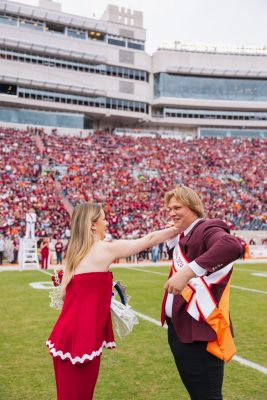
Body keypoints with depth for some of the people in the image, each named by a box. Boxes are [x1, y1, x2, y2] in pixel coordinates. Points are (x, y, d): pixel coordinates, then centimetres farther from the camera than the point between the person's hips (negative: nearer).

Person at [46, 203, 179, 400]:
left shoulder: (75, 252, 10)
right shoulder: (106, 249, -12)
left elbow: (66, 292, 12)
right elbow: (149, 240, -4)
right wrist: (178, 229, 9)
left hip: (69, 334, 8)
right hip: (83, 337, -8)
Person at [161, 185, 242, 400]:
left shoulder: (208, 228, -16)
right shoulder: (182, 237, 13)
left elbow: (232, 246, -36)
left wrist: (188, 272, -42)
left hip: (199, 329, -9)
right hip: (178, 327, 9)